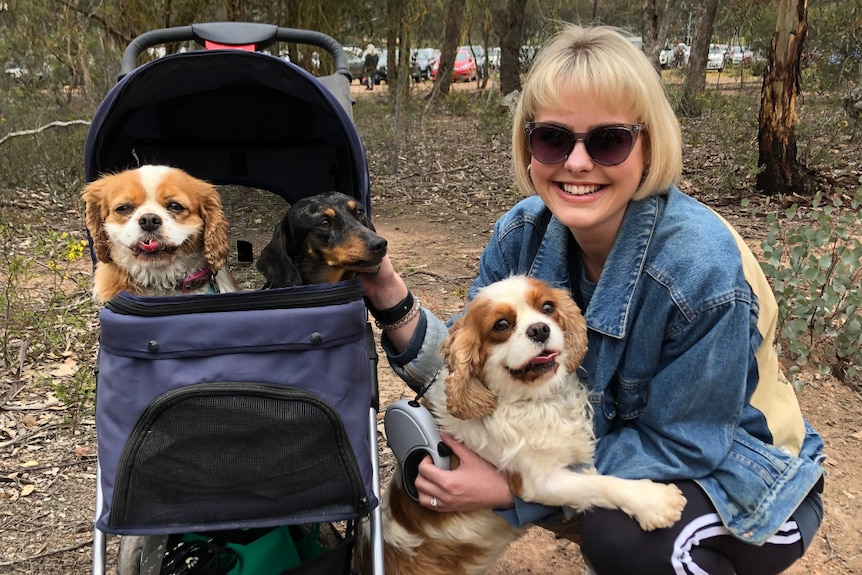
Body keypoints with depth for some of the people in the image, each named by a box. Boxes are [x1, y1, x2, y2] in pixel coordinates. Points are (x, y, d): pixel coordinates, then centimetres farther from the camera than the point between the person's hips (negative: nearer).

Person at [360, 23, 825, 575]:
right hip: (607, 436, 6)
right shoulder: (523, 234, -13)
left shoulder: (703, 268, -30)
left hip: (744, 482, -5)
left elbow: (679, 446, -23)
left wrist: (515, 490, -28)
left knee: (620, 530, -35)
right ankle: (591, 520, 12)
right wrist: (392, 299, -27)